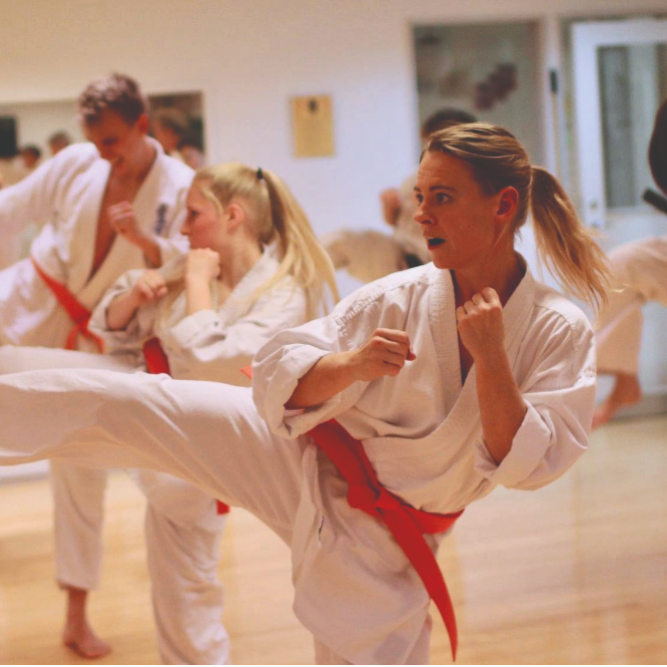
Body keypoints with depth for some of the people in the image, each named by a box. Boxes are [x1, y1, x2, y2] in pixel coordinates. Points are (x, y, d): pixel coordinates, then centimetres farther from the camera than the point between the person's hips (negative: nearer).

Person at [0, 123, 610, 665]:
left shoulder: (560, 332, -11)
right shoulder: (397, 299, -10)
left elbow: (526, 465, -18)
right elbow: (279, 380, -9)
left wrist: (490, 357, -26)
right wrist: (351, 365, -28)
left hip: (380, 540, 0)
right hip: (297, 464, 0)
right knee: (109, 401, -14)